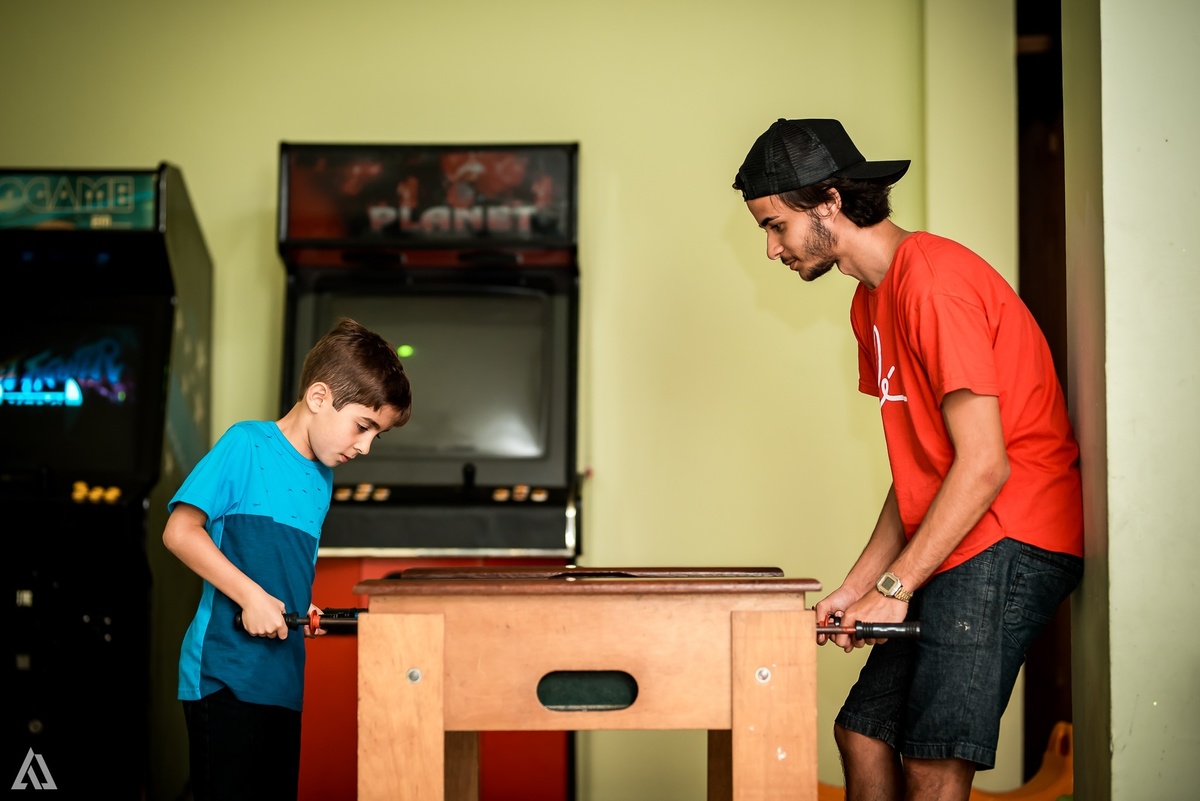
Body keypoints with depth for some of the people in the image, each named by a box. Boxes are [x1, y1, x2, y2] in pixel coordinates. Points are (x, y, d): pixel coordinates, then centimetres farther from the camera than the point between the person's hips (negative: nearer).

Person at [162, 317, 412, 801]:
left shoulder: (322, 477, 16)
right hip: (225, 676, -8)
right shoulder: (247, 444, -7)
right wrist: (252, 596, -18)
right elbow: (180, 531, -14)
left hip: (285, 683, 8)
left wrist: (300, 608, 4)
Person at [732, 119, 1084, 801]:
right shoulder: (872, 302, 16)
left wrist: (894, 588, -14)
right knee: (862, 731, 9)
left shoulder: (934, 279, -15)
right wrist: (856, 587, 8)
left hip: (1007, 546, -10)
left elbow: (983, 463, -19)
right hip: (953, 552, 10)